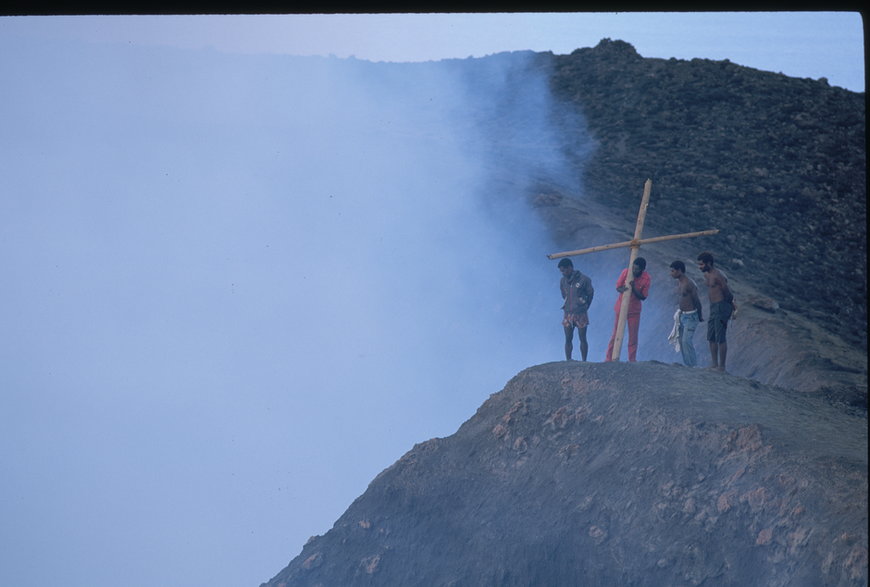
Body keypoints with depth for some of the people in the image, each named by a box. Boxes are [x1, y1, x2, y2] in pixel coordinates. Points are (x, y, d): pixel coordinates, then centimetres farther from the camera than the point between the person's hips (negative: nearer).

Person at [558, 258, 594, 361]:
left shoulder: (583, 279, -7)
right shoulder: (563, 281, 6)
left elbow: (590, 294, 3)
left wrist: (585, 307, 9)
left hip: (581, 314, -4)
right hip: (568, 314, 4)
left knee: (582, 339, 1)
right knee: (568, 339, 2)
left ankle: (584, 362, 5)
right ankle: (568, 361, 5)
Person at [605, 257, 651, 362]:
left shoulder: (646, 279, -13)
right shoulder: (626, 272, -13)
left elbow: (643, 297, -10)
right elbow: (617, 287, -4)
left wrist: (634, 289, -27)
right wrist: (622, 289, -28)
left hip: (634, 311, 0)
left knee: (633, 336, 3)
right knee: (615, 334, 3)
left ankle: (632, 360, 12)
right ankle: (608, 359, 9)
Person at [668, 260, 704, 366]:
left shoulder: (689, 284, -19)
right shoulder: (678, 283, 9)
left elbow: (697, 301, -13)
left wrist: (700, 317, -5)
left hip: (691, 316, -9)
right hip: (682, 315, 9)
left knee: (686, 340, -16)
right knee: (681, 340, 8)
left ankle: (692, 365, -10)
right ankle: (686, 364, 15)